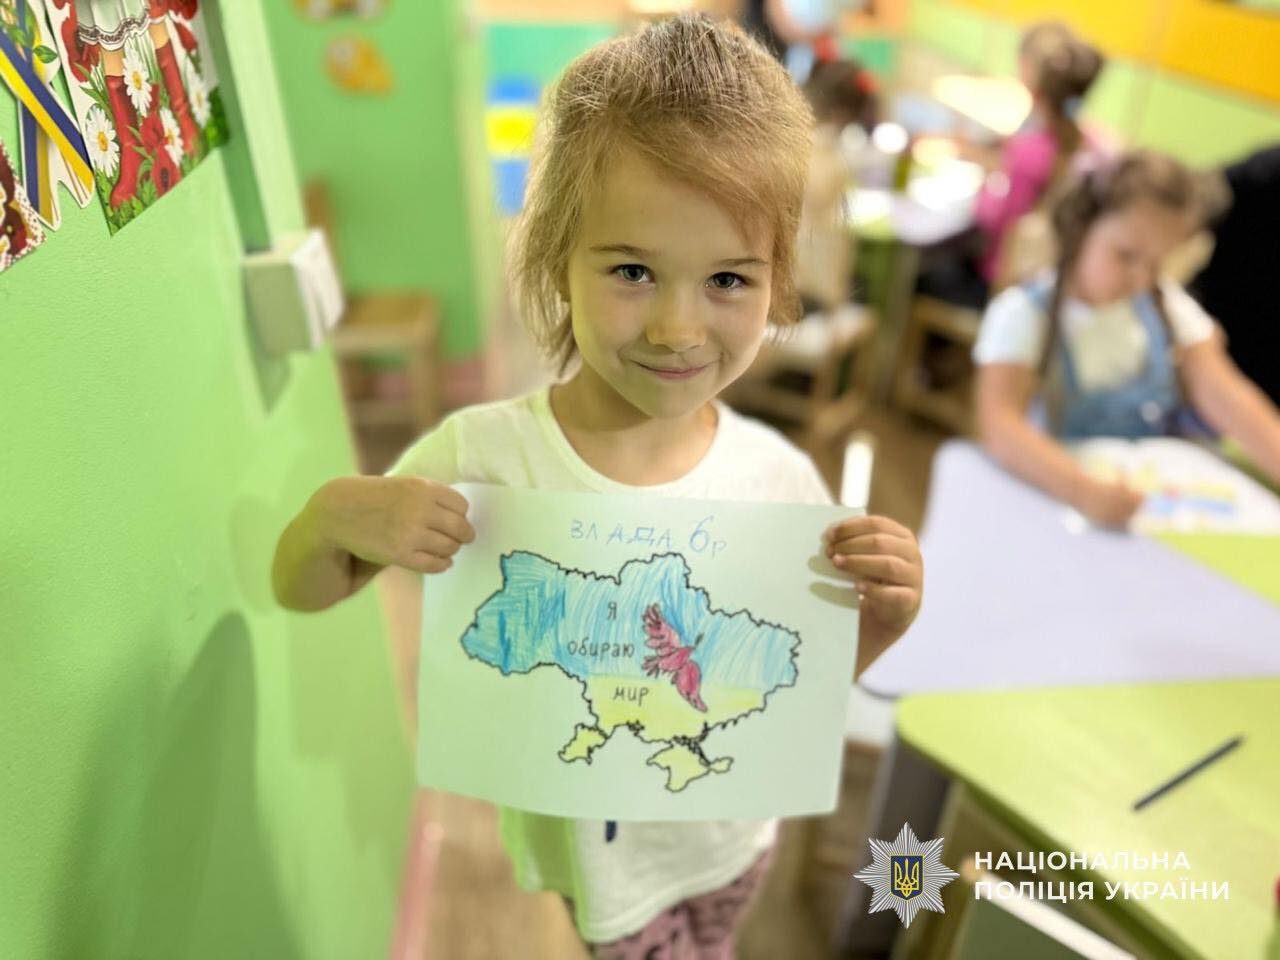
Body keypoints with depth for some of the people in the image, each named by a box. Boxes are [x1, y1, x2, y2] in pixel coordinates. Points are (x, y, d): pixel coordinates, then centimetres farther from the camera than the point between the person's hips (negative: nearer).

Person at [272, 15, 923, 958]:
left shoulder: (780, 480, -21)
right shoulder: (482, 455, -27)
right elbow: (301, 592, -13)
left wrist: (881, 620, -24)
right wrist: (337, 511, -34)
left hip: (734, 831, 4)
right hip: (597, 846, -3)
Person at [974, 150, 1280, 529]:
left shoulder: (1169, 307, 6)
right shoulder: (1023, 313, -11)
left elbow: (1225, 395, -5)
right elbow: (999, 426, -25)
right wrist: (1083, 490, -39)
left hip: (1162, 494, 3)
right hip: (1055, 499, -3)